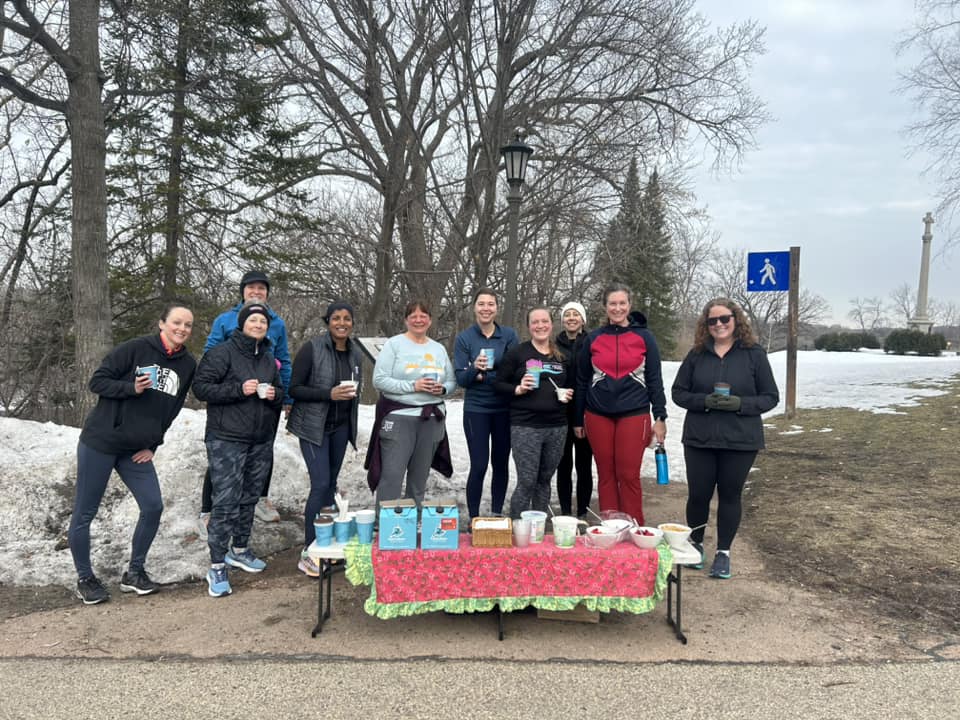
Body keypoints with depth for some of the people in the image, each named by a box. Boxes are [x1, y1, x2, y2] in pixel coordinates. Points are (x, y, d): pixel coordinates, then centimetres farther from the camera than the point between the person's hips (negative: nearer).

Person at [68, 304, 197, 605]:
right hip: (99, 443, -5)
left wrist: (153, 445, 6)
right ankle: (84, 579, 22)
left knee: (153, 507, 1)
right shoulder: (135, 349, -13)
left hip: (137, 451, 5)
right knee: (84, 514, 4)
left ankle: (134, 573, 18)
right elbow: (97, 381, -11)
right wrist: (132, 388, -26)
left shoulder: (188, 365, 2)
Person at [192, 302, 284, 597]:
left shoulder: (269, 359, 14)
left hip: (261, 442, 7)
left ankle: (239, 550, 34)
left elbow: (280, 393, 22)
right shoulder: (223, 353, -7)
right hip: (226, 440, -7)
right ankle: (217, 567, 1)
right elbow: (200, 387, -11)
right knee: (226, 502, -8)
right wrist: (239, 389, -21)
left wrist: (274, 395, -2)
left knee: (249, 499, 16)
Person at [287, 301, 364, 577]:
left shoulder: (356, 354, 5)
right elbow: (294, 388, -13)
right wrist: (329, 394, -22)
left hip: (341, 427, 6)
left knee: (331, 484, 11)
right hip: (313, 427, -6)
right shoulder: (312, 349, -13)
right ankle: (308, 552, -3)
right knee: (320, 484, -13)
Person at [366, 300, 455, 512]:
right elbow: (379, 380, -9)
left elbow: (452, 381, 16)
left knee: (419, 478, 13)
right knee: (392, 476, -6)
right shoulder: (394, 344, -2)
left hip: (432, 420, 5)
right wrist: (412, 386, -18)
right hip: (399, 418, -4)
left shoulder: (439, 349, 13)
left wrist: (443, 389, -7)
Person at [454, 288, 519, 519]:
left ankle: (497, 515, 23)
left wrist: (485, 377, -12)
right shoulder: (464, 338, -1)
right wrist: (475, 368, -24)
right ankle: (473, 519, 8)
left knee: (501, 464, 9)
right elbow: (461, 379, -4)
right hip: (476, 410, -2)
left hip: (504, 409, 2)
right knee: (479, 465, -5)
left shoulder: (509, 335, 1)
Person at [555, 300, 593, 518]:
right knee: (564, 465, 7)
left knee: (584, 465, 6)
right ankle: (565, 513, 17)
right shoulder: (555, 347, 5)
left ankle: (582, 513, 17)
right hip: (561, 414, 1)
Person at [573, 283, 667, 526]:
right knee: (606, 475, 6)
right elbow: (582, 381, 10)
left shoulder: (644, 337, 3)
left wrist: (660, 417, -1)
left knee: (629, 476, -2)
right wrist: (577, 420, 10)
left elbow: (655, 379, 4)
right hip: (598, 416, 2)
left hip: (634, 415, -1)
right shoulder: (593, 339, 6)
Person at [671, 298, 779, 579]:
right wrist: (703, 401, -15)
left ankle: (723, 552, 24)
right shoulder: (696, 355, 3)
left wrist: (740, 403, -18)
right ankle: (695, 544, 30)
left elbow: (771, 397, -1)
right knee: (698, 494, 7)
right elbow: (678, 392, 4)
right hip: (699, 439, 1)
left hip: (740, 441, -1)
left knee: (730, 495, 9)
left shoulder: (754, 354, -2)